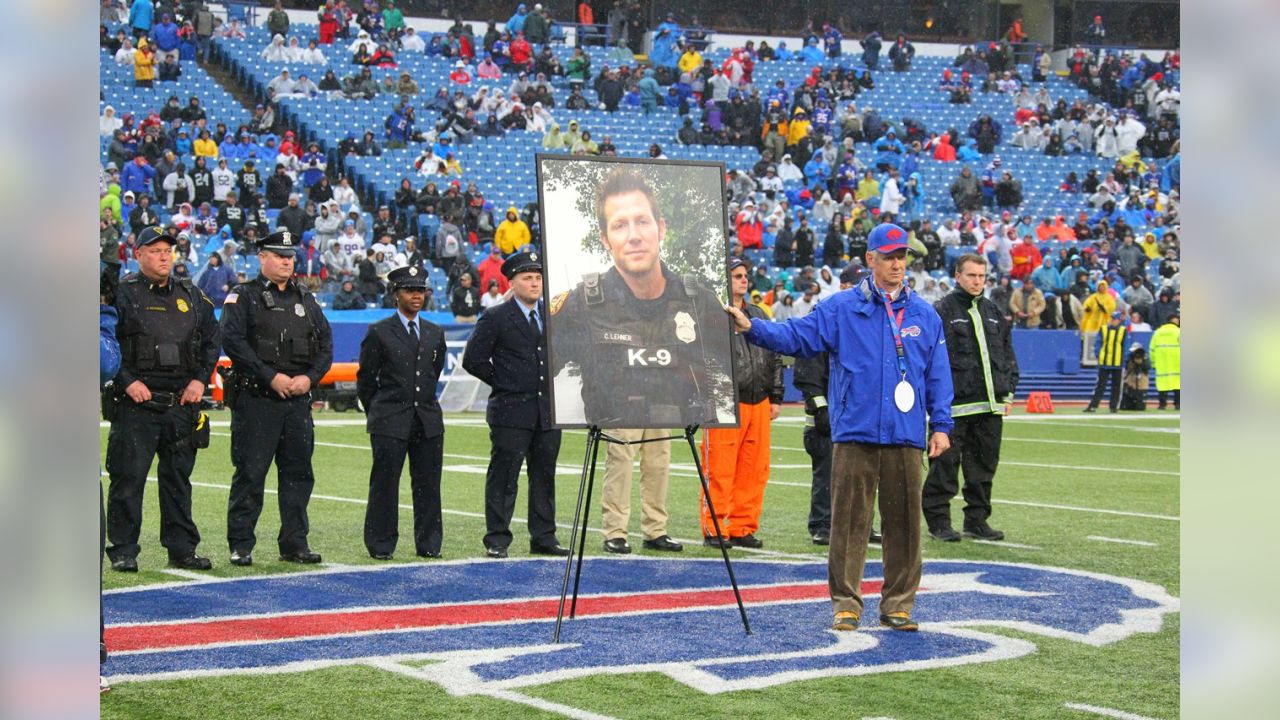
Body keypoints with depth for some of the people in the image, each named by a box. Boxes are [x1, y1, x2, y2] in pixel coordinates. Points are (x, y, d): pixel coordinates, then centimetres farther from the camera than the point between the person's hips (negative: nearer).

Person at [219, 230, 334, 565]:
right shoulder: (244, 296, 0)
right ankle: (241, 546, 3)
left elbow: (325, 343, 14)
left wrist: (309, 377, -4)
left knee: (299, 472, 7)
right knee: (250, 473, -4)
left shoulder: (306, 299, 17)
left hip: (298, 399, 5)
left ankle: (295, 544, 15)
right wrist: (271, 377, -16)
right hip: (255, 399, -5)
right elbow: (233, 341, -12)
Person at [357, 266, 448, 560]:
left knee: (428, 485, 5)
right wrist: (377, 413, 9)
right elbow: (365, 380, 4)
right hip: (390, 423, -4)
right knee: (385, 484, -2)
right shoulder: (379, 333, -1)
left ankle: (428, 544, 12)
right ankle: (380, 545, 5)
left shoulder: (435, 334, 13)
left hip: (428, 421, 4)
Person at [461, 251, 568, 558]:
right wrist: (503, 381, -2)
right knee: (503, 477, -2)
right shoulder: (495, 318, -4)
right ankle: (497, 540, 2)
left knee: (544, 476, 9)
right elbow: (472, 360, -5)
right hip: (511, 411, -5)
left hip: (548, 410, 5)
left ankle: (543, 538, 17)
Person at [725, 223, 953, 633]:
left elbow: (938, 376, 13)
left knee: (903, 521, 5)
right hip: (855, 434, -2)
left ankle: (898, 604, 14)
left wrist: (941, 425, 6)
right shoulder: (841, 309, 6)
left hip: (906, 436, 2)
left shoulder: (925, 316, 13)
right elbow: (797, 336, -2)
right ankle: (846, 602, 5)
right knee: (849, 520, -2)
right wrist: (752, 328, -17)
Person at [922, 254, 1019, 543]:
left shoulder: (993, 313, 17)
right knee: (945, 465, -4)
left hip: (990, 405, 6)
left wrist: (1007, 392, 14)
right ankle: (937, 521, 3)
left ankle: (977, 520, 17)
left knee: (984, 464, 9)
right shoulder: (942, 311, -3)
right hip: (954, 405, -6)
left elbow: (1008, 355, 22)